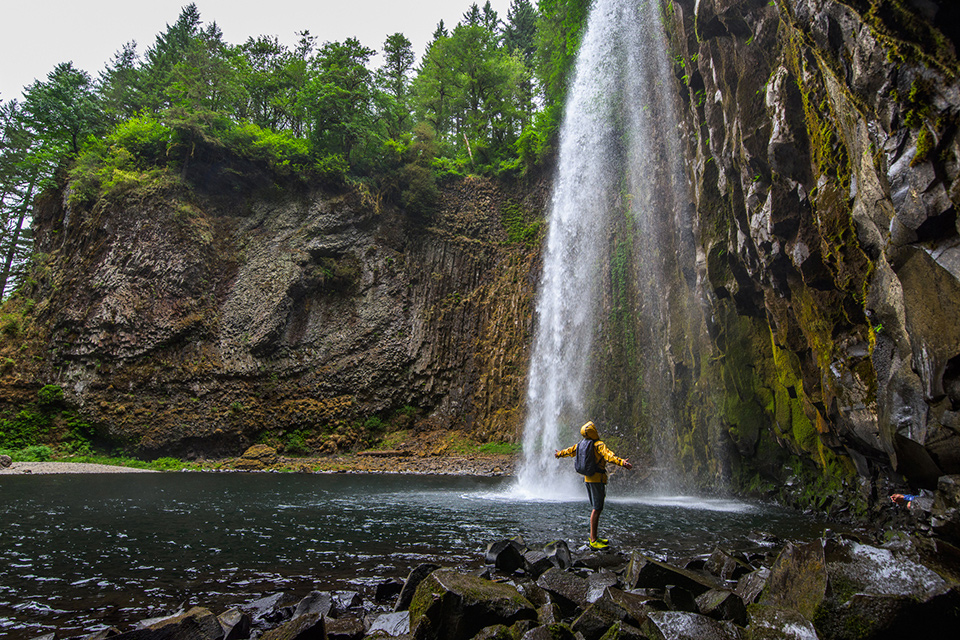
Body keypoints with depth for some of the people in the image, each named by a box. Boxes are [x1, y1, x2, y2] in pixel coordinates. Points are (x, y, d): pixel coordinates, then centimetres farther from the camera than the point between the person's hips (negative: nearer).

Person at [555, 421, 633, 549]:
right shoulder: (599, 445, -13)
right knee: (597, 509, -6)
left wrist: (559, 454, 47)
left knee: (596, 508, 16)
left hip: (587, 478, 8)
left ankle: (593, 536, 22)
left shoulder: (581, 444, 11)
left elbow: (570, 450, 28)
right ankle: (593, 541, -6)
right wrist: (621, 462, -46)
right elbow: (608, 455, -32)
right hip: (597, 479, -8)